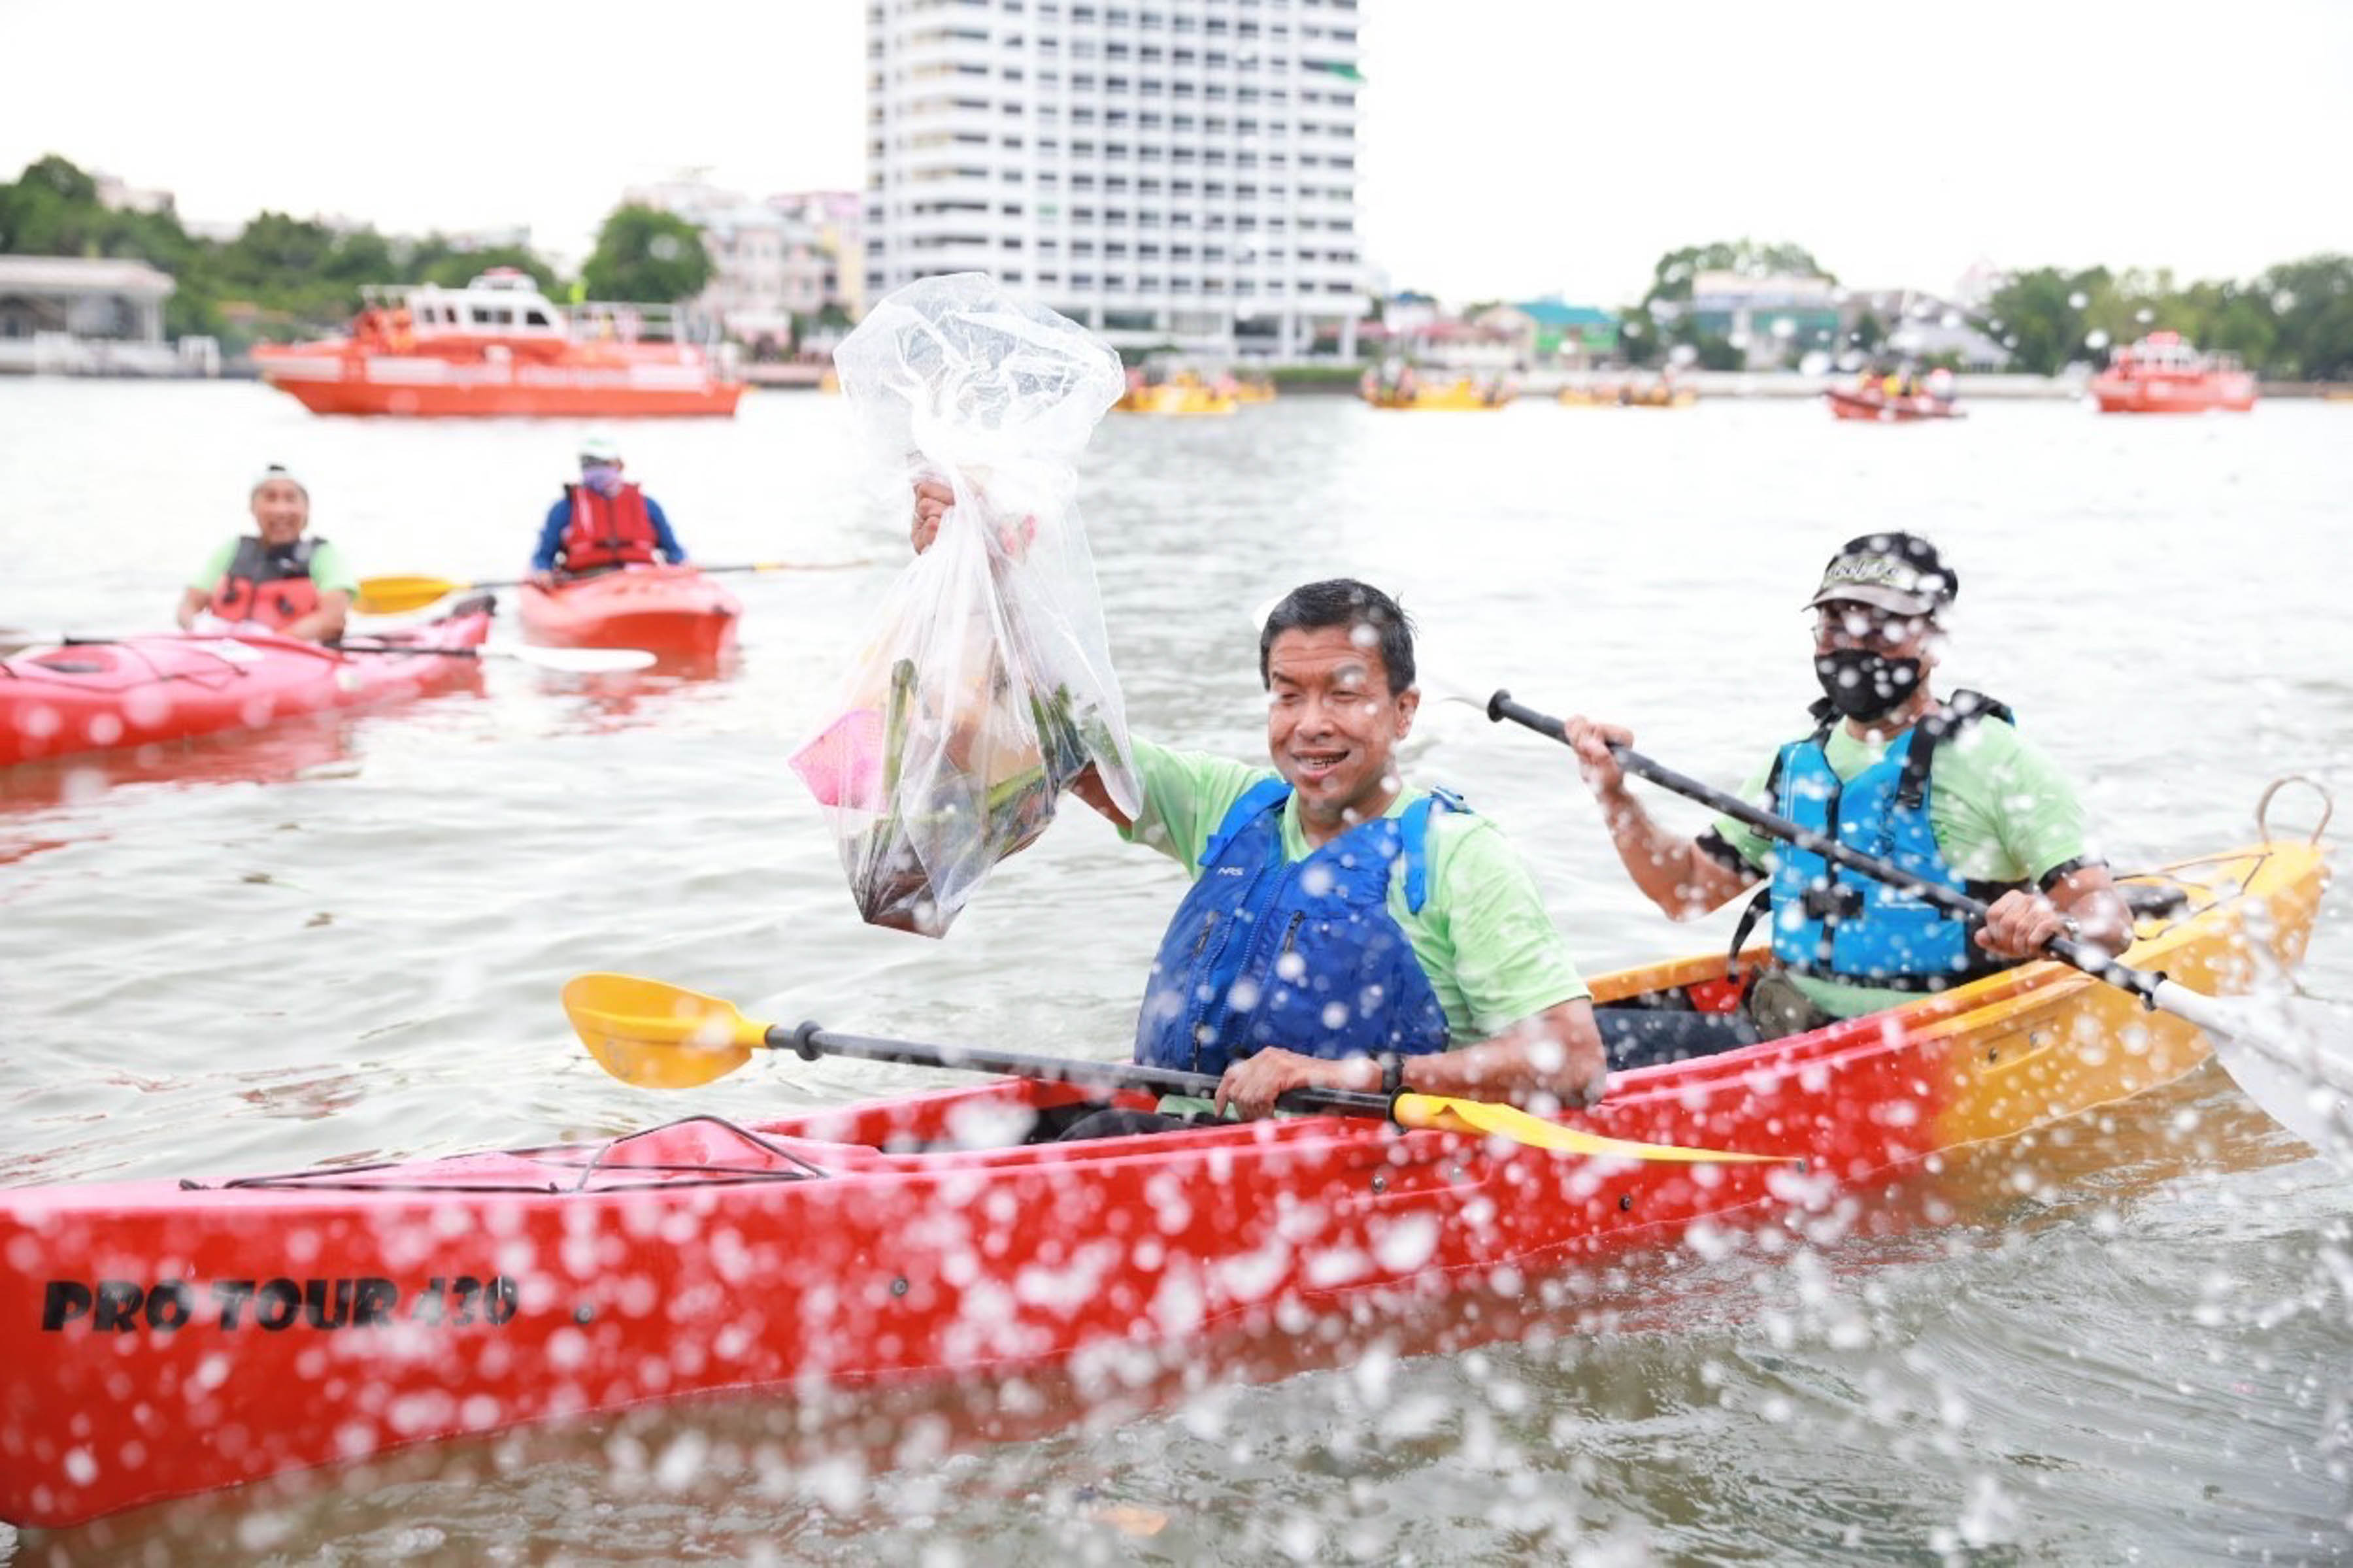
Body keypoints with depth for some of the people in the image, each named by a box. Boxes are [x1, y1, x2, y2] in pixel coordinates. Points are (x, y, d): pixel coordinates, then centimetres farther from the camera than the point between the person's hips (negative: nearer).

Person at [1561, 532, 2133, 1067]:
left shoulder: (1993, 758, -1)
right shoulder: (1798, 765, 18)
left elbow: (2109, 921, -8)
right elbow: (1689, 891, 23)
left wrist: (2050, 926, -31)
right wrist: (1615, 796, 8)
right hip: (1785, 1033, 6)